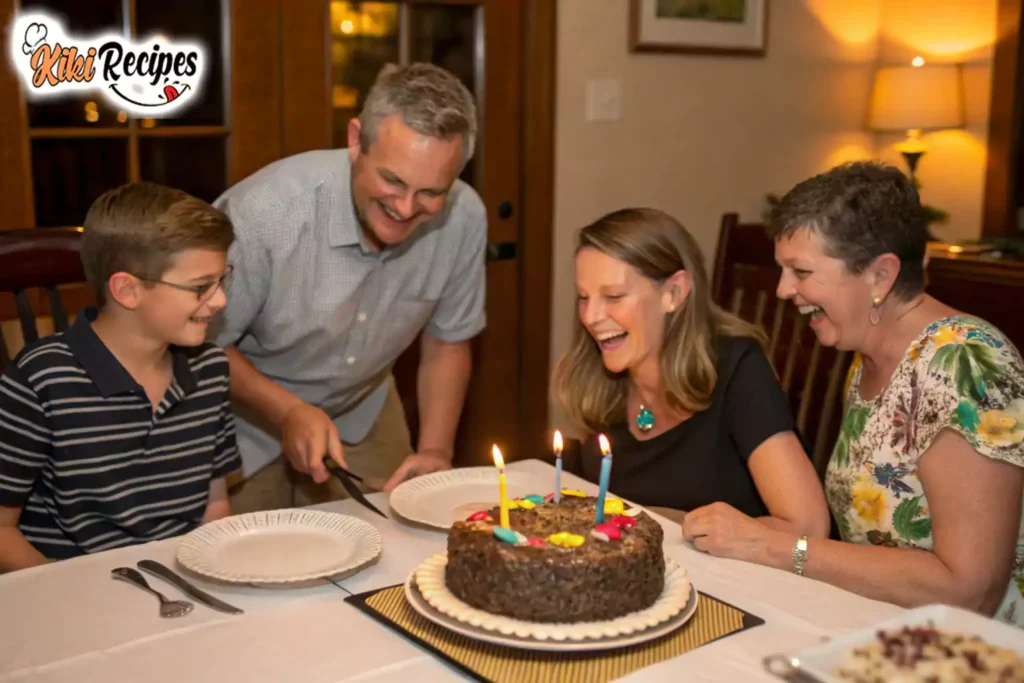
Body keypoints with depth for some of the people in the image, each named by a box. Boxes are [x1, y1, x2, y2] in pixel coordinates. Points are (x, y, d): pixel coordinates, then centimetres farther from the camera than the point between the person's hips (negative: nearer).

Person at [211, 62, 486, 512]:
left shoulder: (464, 218, -21)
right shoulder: (262, 212, -33)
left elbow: (447, 343, -4)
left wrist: (435, 451, -13)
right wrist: (288, 412, -30)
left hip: (362, 415, 3)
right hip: (249, 415, -3)